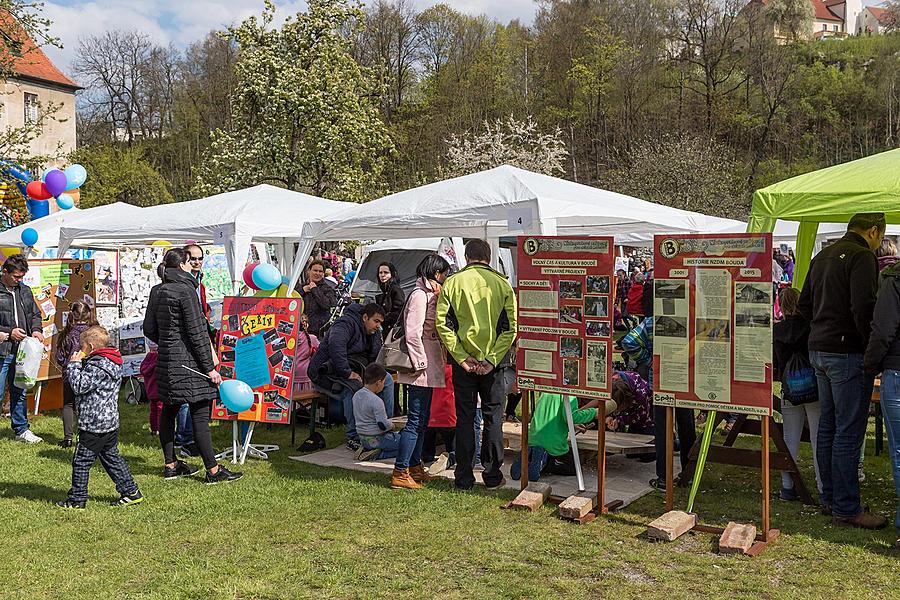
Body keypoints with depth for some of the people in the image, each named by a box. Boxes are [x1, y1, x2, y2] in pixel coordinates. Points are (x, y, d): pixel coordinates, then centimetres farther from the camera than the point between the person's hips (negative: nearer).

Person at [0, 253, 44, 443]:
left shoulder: (24, 291, 12)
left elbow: (35, 314, 20)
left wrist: (36, 330, 2)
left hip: (20, 351, 6)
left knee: (19, 392, 16)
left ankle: (21, 429, 26)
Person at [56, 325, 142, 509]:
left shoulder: (97, 366, -19)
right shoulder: (111, 363, 12)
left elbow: (79, 386, -21)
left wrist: (74, 365, -11)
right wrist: (79, 364, 8)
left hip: (94, 424, -10)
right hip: (110, 422, 10)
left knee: (81, 461, 2)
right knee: (111, 457, 17)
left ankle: (77, 498, 11)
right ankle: (131, 492, 18)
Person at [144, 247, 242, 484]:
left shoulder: (157, 291, 9)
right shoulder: (186, 290, -15)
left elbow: (149, 329, 15)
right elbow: (197, 332, -16)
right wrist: (210, 367, -13)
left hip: (166, 359, 9)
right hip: (188, 362, -9)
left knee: (169, 410, 15)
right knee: (200, 414, -5)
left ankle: (171, 465, 24)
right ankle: (213, 470, -2)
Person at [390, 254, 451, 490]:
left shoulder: (429, 294, 19)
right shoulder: (420, 294, -13)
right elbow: (413, 332, -20)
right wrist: (420, 363, -19)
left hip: (428, 368, 10)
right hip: (422, 368, -10)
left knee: (422, 419, 16)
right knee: (415, 420, -9)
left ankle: (415, 466, 25)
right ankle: (400, 473, -6)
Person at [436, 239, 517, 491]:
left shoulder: (453, 282, -1)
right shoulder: (501, 284, -2)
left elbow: (443, 323, -6)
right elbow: (510, 326, -8)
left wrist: (461, 357, -6)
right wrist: (492, 359, -8)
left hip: (463, 361, 1)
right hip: (493, 361, 0)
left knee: (464, 418, 8)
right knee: (493, 418, 10)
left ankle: (464, 477, 11)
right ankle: (492, 475, 14)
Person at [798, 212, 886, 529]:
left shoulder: (822, 256, 16)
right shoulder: (862, 257, -12)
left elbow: (804, 306, 20)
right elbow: (864, 309, -21)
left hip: (819, 350, 9)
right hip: (848, 353, -9)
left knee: (828, 427, 15)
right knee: (849, 432, -4)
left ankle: (829, 498, 24)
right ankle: (846, 509, 1)